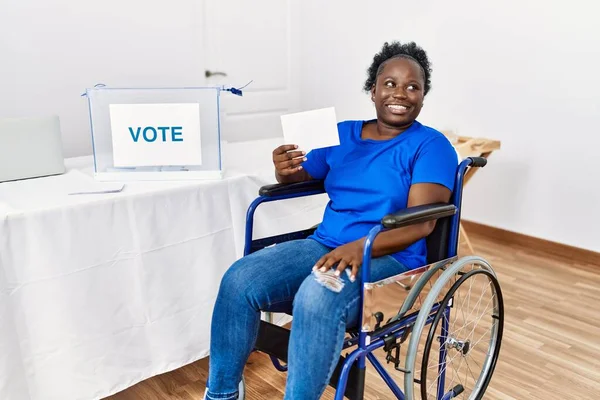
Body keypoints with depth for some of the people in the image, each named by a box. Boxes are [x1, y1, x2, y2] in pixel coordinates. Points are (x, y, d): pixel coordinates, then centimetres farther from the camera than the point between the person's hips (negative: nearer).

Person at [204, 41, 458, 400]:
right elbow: (301, 176, 20)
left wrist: (361, 247, -31)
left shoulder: (431, 145, -2)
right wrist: (285, 170, -6)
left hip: (390, 257, -5)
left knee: (317, 297, -37)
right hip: (324, 245, 5)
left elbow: (422, 222, -14)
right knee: (239, 280, -18)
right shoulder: (343, 134, 13)